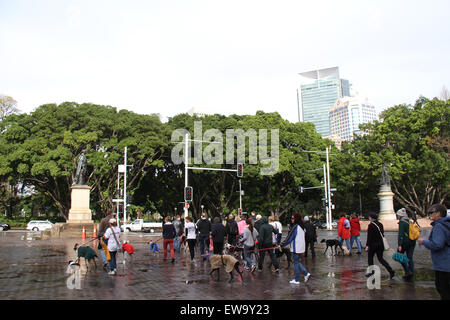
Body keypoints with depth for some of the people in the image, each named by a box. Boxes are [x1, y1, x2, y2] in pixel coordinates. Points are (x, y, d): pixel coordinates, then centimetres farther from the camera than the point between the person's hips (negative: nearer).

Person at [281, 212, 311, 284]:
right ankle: (306, 273, 10)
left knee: (295, 263, 2)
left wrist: (282, 245, -9)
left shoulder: (295, 227, -18)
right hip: (301, 248, 8)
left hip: (296, 249, -8)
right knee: (297, 262, 20)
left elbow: (289, 238, -17)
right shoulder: (302, 227, 9)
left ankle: (296, 280, 10)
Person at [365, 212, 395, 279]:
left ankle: (372, 272, 14)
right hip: (380, 244, 7)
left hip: (373, 244, -7)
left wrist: (367, 245, -14)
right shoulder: (380, 224, 8)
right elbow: (382, 234, 14)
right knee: (380, 258, 11)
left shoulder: (371, 225, -14)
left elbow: (369, 236, -16)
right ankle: (391, 271, -3)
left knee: (370, 258, 10)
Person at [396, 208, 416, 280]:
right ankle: (411, 275, 12)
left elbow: (401, 234, -18)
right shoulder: (410, 221, 11)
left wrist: (400, 245, -19)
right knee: (410, 258, 10)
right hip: (412, 242, 7)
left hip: (405, 242, -7)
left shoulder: (402, 222, -12)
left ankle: (408, 271, -2)